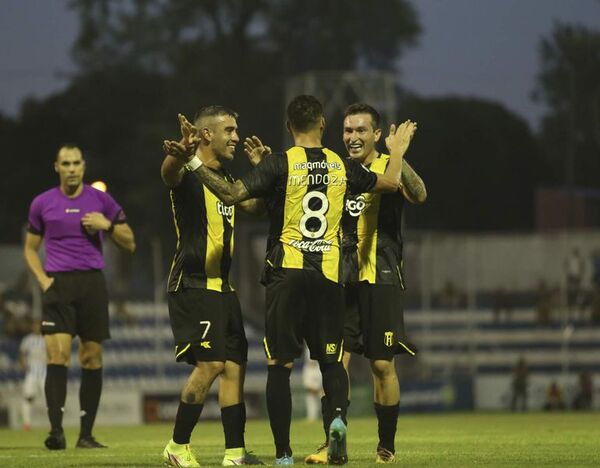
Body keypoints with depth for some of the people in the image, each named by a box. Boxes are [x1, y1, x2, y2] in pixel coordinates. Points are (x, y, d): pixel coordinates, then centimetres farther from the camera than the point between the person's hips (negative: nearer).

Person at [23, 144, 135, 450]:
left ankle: (86, 434, 7)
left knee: (92, 358, 1)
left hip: (92, 284, 1)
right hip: (58, 284, -1)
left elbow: (129, 244, 10)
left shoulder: (101, 201, 6)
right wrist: (43, 279, 0)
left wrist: (107, 226, -8)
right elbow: (30, 248, 16)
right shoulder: (42, 204, 7)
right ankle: (56, 431, -19)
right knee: (57, 354, -15)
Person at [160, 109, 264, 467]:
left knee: (235, 365, 6)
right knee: (210, 363, -16)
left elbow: (254, 205, 31)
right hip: (193, 284, -9)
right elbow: (169, 172, -34)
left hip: (222, 286, 9)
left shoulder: (226, 178, 17)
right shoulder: (189, 173, -10)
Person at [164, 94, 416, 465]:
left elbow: (232, 194, -17)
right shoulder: (341, 166, 5)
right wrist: (397, 151, 38)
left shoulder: (280, 164, -6)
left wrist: (193, 162, -15)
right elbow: (391, 183, 19)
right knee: (331, 358, 13)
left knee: (280, 364, 3)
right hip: (329, 273, 2)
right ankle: (339, 414, -17)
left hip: (287, 272, -2)